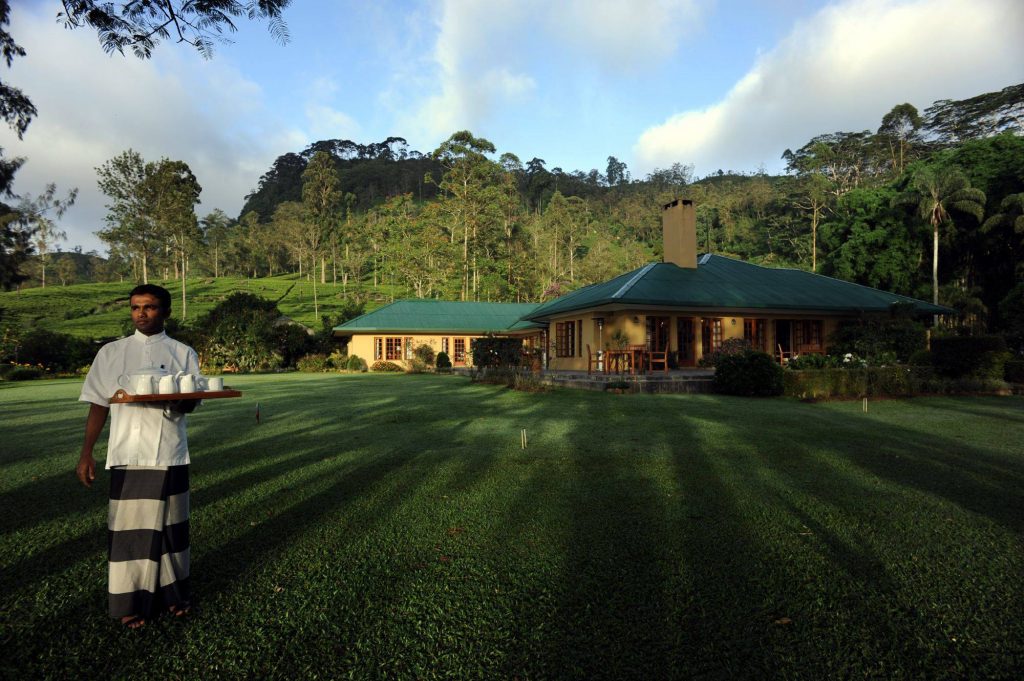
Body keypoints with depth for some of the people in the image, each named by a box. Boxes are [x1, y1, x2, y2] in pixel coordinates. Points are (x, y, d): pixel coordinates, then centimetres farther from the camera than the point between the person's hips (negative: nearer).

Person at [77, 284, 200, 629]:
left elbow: (191, 403, -4)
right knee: (130, 527, 2)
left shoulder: (182, 353, 4)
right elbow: (99, 404, 7)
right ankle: (133, 601, 15)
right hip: (127, 455, 0)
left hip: (170, 454, 0)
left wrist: (174, 399, -28)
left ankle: (173, 591, 23)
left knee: (170, 525, 8)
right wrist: (86, 453, 1)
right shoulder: (111, 352, 7)